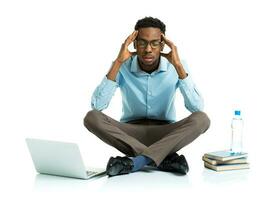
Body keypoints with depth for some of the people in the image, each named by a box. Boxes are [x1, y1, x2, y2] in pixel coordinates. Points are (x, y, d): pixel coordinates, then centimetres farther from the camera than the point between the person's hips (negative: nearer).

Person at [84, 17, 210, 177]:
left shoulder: (175, 67, -10)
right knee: (92, 118, -28)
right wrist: (118, 62, -25)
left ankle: (137, 161, -35)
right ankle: (164, 158, -29)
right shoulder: (123, 67, -11)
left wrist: (178, 65, -26)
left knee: (201, 119, -29)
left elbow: (197, 107, -22)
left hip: (166, 133, 0)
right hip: (130, 133, 1)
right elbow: (97, 106, -23)